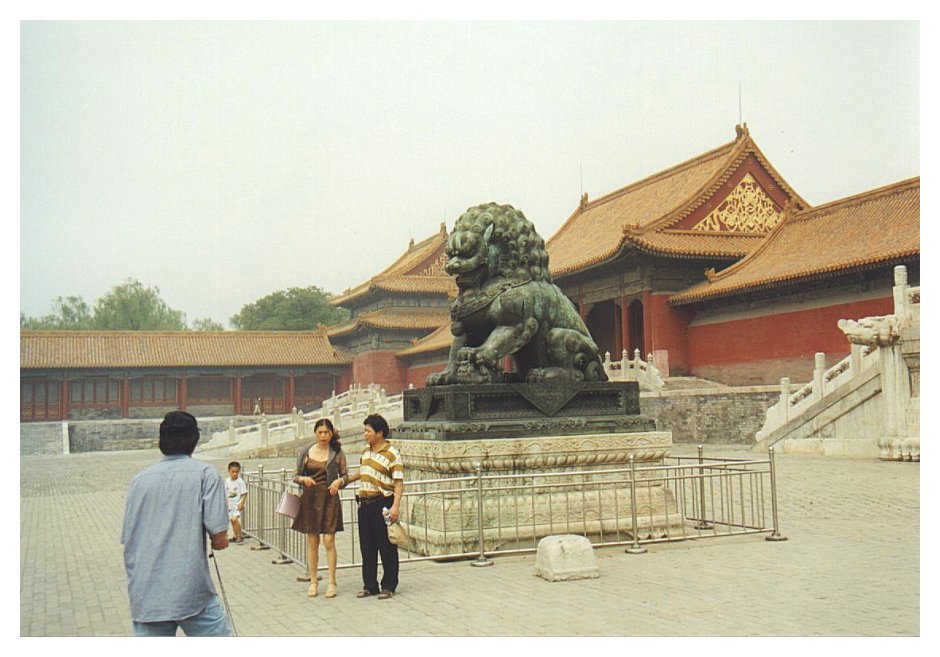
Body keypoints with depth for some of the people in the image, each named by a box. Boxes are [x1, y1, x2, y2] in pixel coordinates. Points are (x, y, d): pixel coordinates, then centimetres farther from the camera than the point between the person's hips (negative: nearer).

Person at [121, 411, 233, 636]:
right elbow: (219, 539, -10)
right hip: (192, 593, -4)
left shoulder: (140, 479, 9)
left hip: (145, 598, 4)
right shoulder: (206, 474, -4)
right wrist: (222, 542, 12)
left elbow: (127, 540, 11)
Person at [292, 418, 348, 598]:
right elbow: (296, 477, 10)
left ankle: (332, 582, 4)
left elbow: (345, 476, 7)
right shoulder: (305, 451, 5)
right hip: (309, 498, 2)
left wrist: (338, 483, -14)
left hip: (329, 498, -2)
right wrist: (303, 479, -12)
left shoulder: (337, 452, 1)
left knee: (329, 541, -4)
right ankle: (313, 582, 15)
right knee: (312, 542, 6)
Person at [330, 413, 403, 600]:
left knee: (386, 547, 1)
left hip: (383, 504, -7)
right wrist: (343, 481, 20)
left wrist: (395, 506, -24)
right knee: (367, 547, 11)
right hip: (365, 504, 7)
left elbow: (399, 482, -15)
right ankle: (370, 585, 20)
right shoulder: (366, 451, 12)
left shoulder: (392, 454, -12)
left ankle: (389, 586, 11)